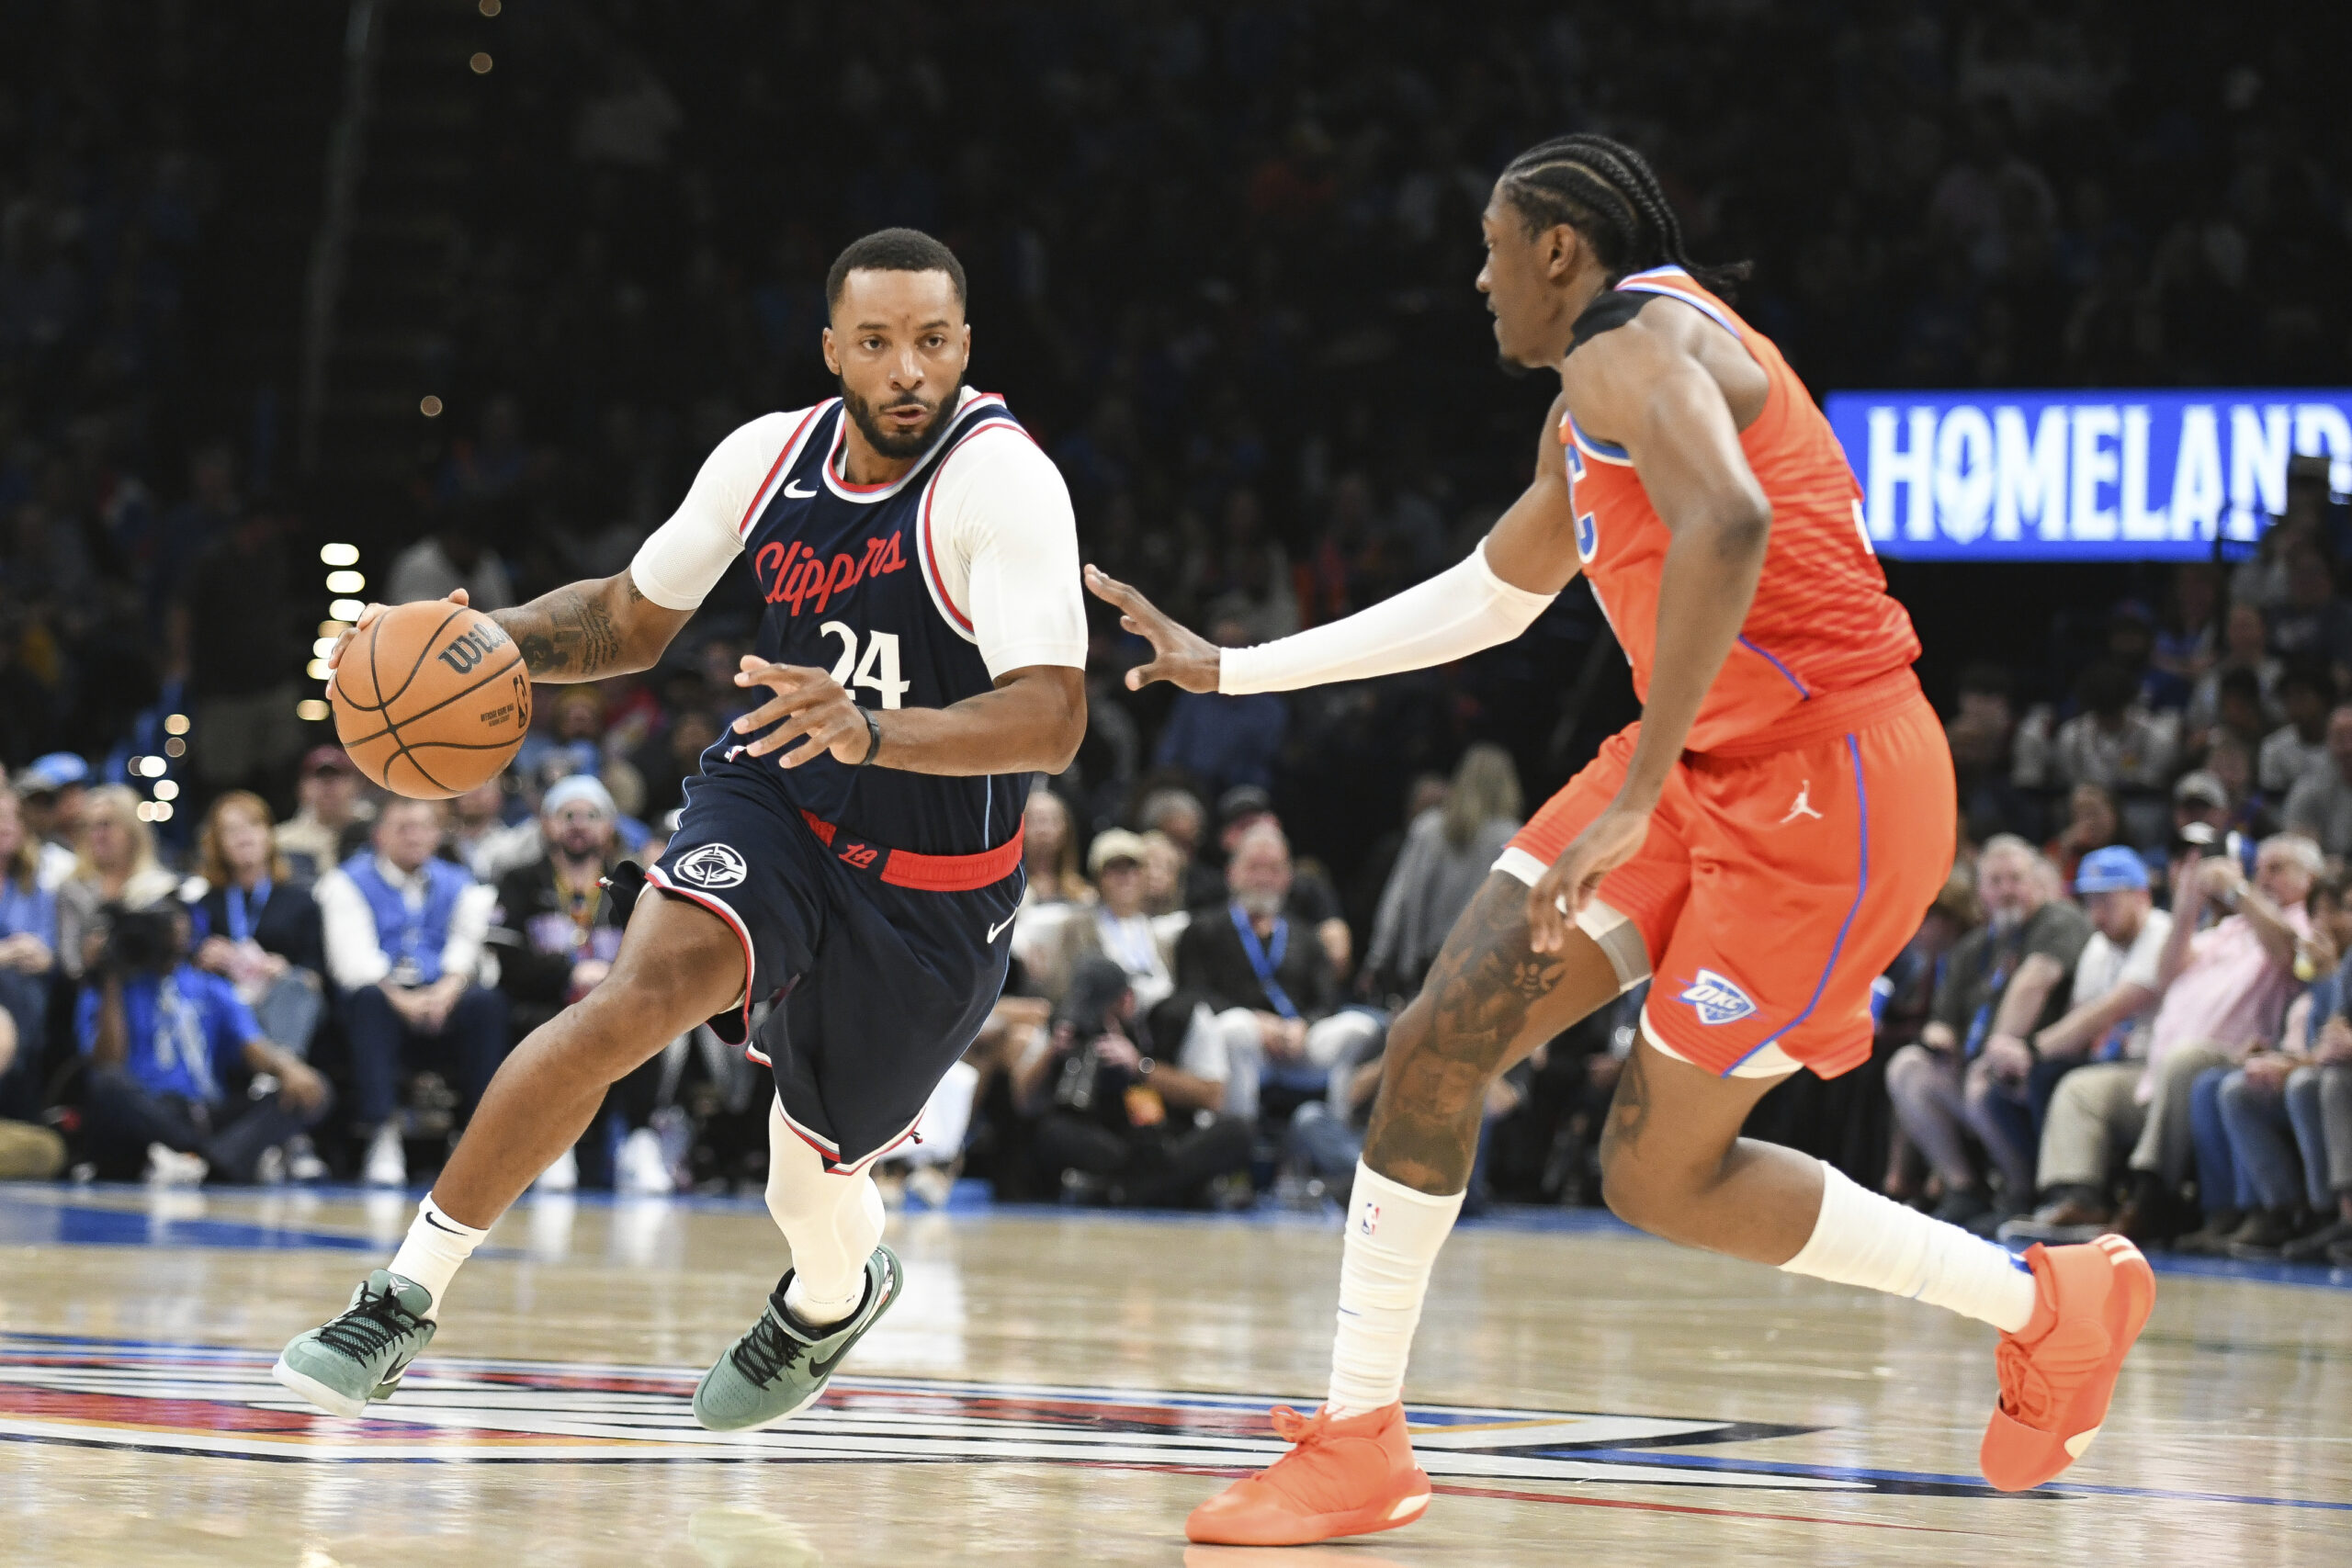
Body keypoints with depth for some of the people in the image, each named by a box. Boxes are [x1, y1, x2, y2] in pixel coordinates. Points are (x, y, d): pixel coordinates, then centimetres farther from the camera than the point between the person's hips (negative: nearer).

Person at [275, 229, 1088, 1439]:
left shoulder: (1003, 480, -24)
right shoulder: (771, 456, -7)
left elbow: (1052, 721, -34)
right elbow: (631, 619, 9)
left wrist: (872, 730, -49)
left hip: (933, 894, -2)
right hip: (769, 805, 2)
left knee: (810, 1182, 12)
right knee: (639, 995, -28)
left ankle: (835, 1297, 53)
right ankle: (404, 1297, -23)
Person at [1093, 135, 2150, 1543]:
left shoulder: (1632, 344, -13)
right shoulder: (1587, 419, 20)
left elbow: (1725, 524, -34)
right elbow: (1485, 598, 35)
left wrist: (1636, 795, -33)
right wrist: (1230, 669, 35)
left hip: (1826, 785, -10)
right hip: (1705, 770, 10)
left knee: (1662, 1177, -1)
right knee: (1440, 1045, 0)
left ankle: (2051, 1302, 15)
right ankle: (1359, 1445, 7)